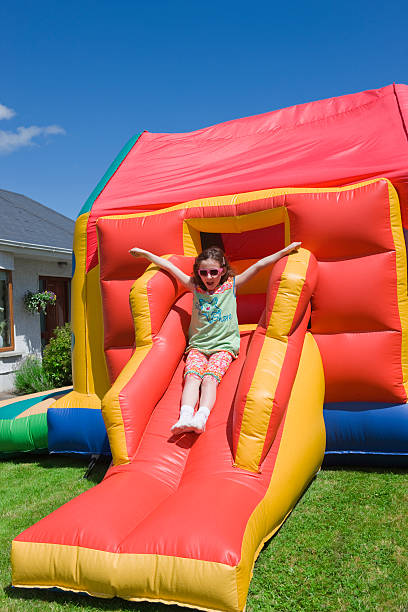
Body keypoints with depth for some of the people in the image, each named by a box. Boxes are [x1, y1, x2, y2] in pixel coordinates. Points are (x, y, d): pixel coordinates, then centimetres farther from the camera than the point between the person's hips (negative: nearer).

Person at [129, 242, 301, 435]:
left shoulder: (231, 285, 6)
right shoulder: (195, 287, 9)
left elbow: (258, 266, 3)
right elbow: (169, 266, 13)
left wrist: (286, 250, 2)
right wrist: (145, 253, 19)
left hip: (224, 346, -1)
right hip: (197, 346, 2)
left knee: (210, 378, -28)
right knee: (192, 376, -27)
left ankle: (201, 418, -48)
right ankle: (185, 417, -45)